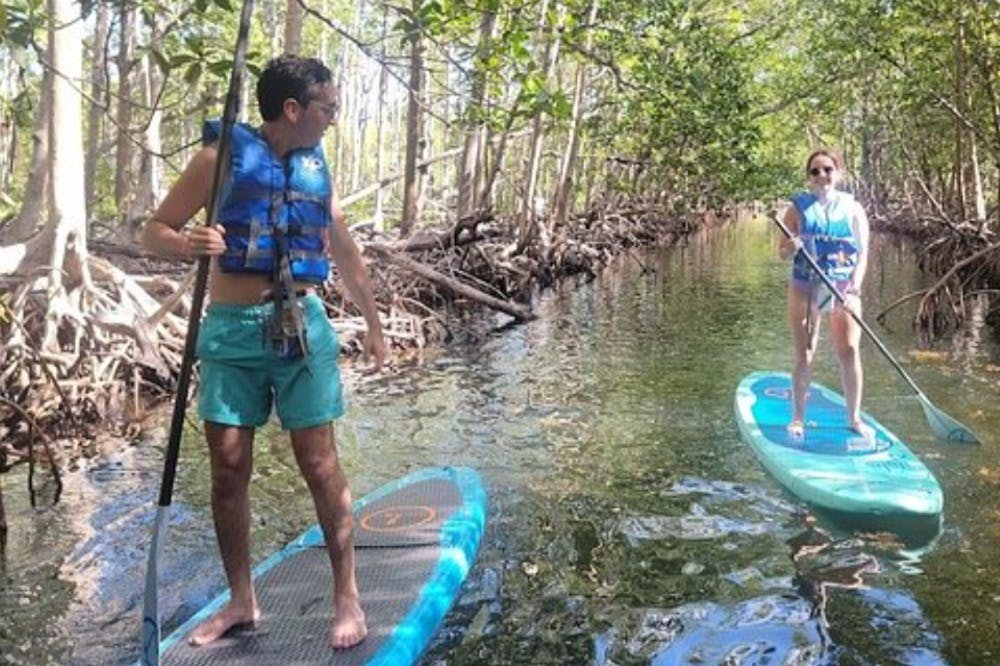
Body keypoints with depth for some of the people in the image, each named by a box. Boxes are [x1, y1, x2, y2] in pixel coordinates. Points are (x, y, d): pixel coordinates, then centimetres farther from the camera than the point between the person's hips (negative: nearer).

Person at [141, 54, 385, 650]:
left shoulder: (316, 165, 11)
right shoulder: (224, 154, -1)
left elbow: (345, 250, 21)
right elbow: (155, 231, 0)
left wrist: (374, 323, 26)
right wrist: (189, 243, -23)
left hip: (301, 326, 2)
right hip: (232, 330, -1)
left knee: (320, 464, -1)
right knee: (229, 470, 3)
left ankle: (348, 597, 11)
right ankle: (242, 601, 20)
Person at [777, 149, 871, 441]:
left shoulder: (853, 208, 4)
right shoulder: (798, 208, 3)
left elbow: (863, 254, 1)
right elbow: (783, 252, 3)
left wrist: (853, 288, -14)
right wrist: (791, 248, -21)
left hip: (844, 288, 1)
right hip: (805, 288, 0)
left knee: (849, 352, -6)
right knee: (804, 355, 1)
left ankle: (854, 418, 7)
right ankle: (798, 417, 13)